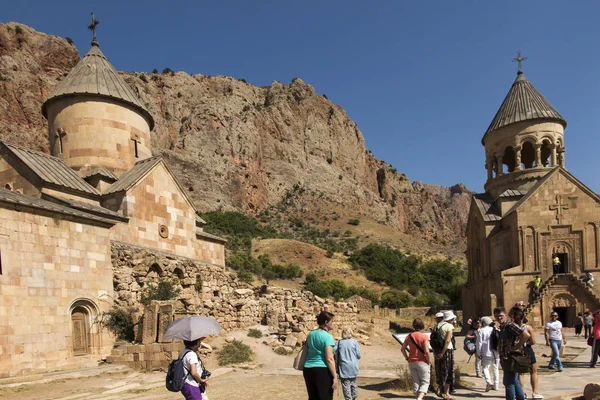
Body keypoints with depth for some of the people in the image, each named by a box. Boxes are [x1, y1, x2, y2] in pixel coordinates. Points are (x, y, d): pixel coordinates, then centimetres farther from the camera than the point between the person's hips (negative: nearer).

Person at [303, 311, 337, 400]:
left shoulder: (310, 334, 10)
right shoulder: (327, 336, -14)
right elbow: (329, 359, -18)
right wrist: (335, 376, -14)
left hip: (308, 369, 7)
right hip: (322, 370, -7)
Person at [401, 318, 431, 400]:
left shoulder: (409, 336, 1)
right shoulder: (424, 337, -12)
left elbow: (403, 349, 1)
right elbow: (426, 351, -17)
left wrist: (407, 358, 10)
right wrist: (429, 362, -5)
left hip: (412, 362, 4)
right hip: (422, 362, -4)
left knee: (416, 382, 15)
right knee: (425, 382, 3)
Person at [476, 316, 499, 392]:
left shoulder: (481, 331, -5)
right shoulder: (495, 330, 6)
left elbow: (479, 343, -7)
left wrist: (479, 353, 3)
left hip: (486, 353, -4)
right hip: (496, 353, 4)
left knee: (485, 367, 4)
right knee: (495, 368, 14)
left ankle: (489, 382, -17)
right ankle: (496, 385, 18)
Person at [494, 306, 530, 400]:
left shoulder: (510, 325, -18)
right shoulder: (502, 327, 11)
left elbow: (526, 335, -29)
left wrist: (517, 347, -22)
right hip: (505, 359, 10)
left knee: (509, 383, -3)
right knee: (514, 381, 19)